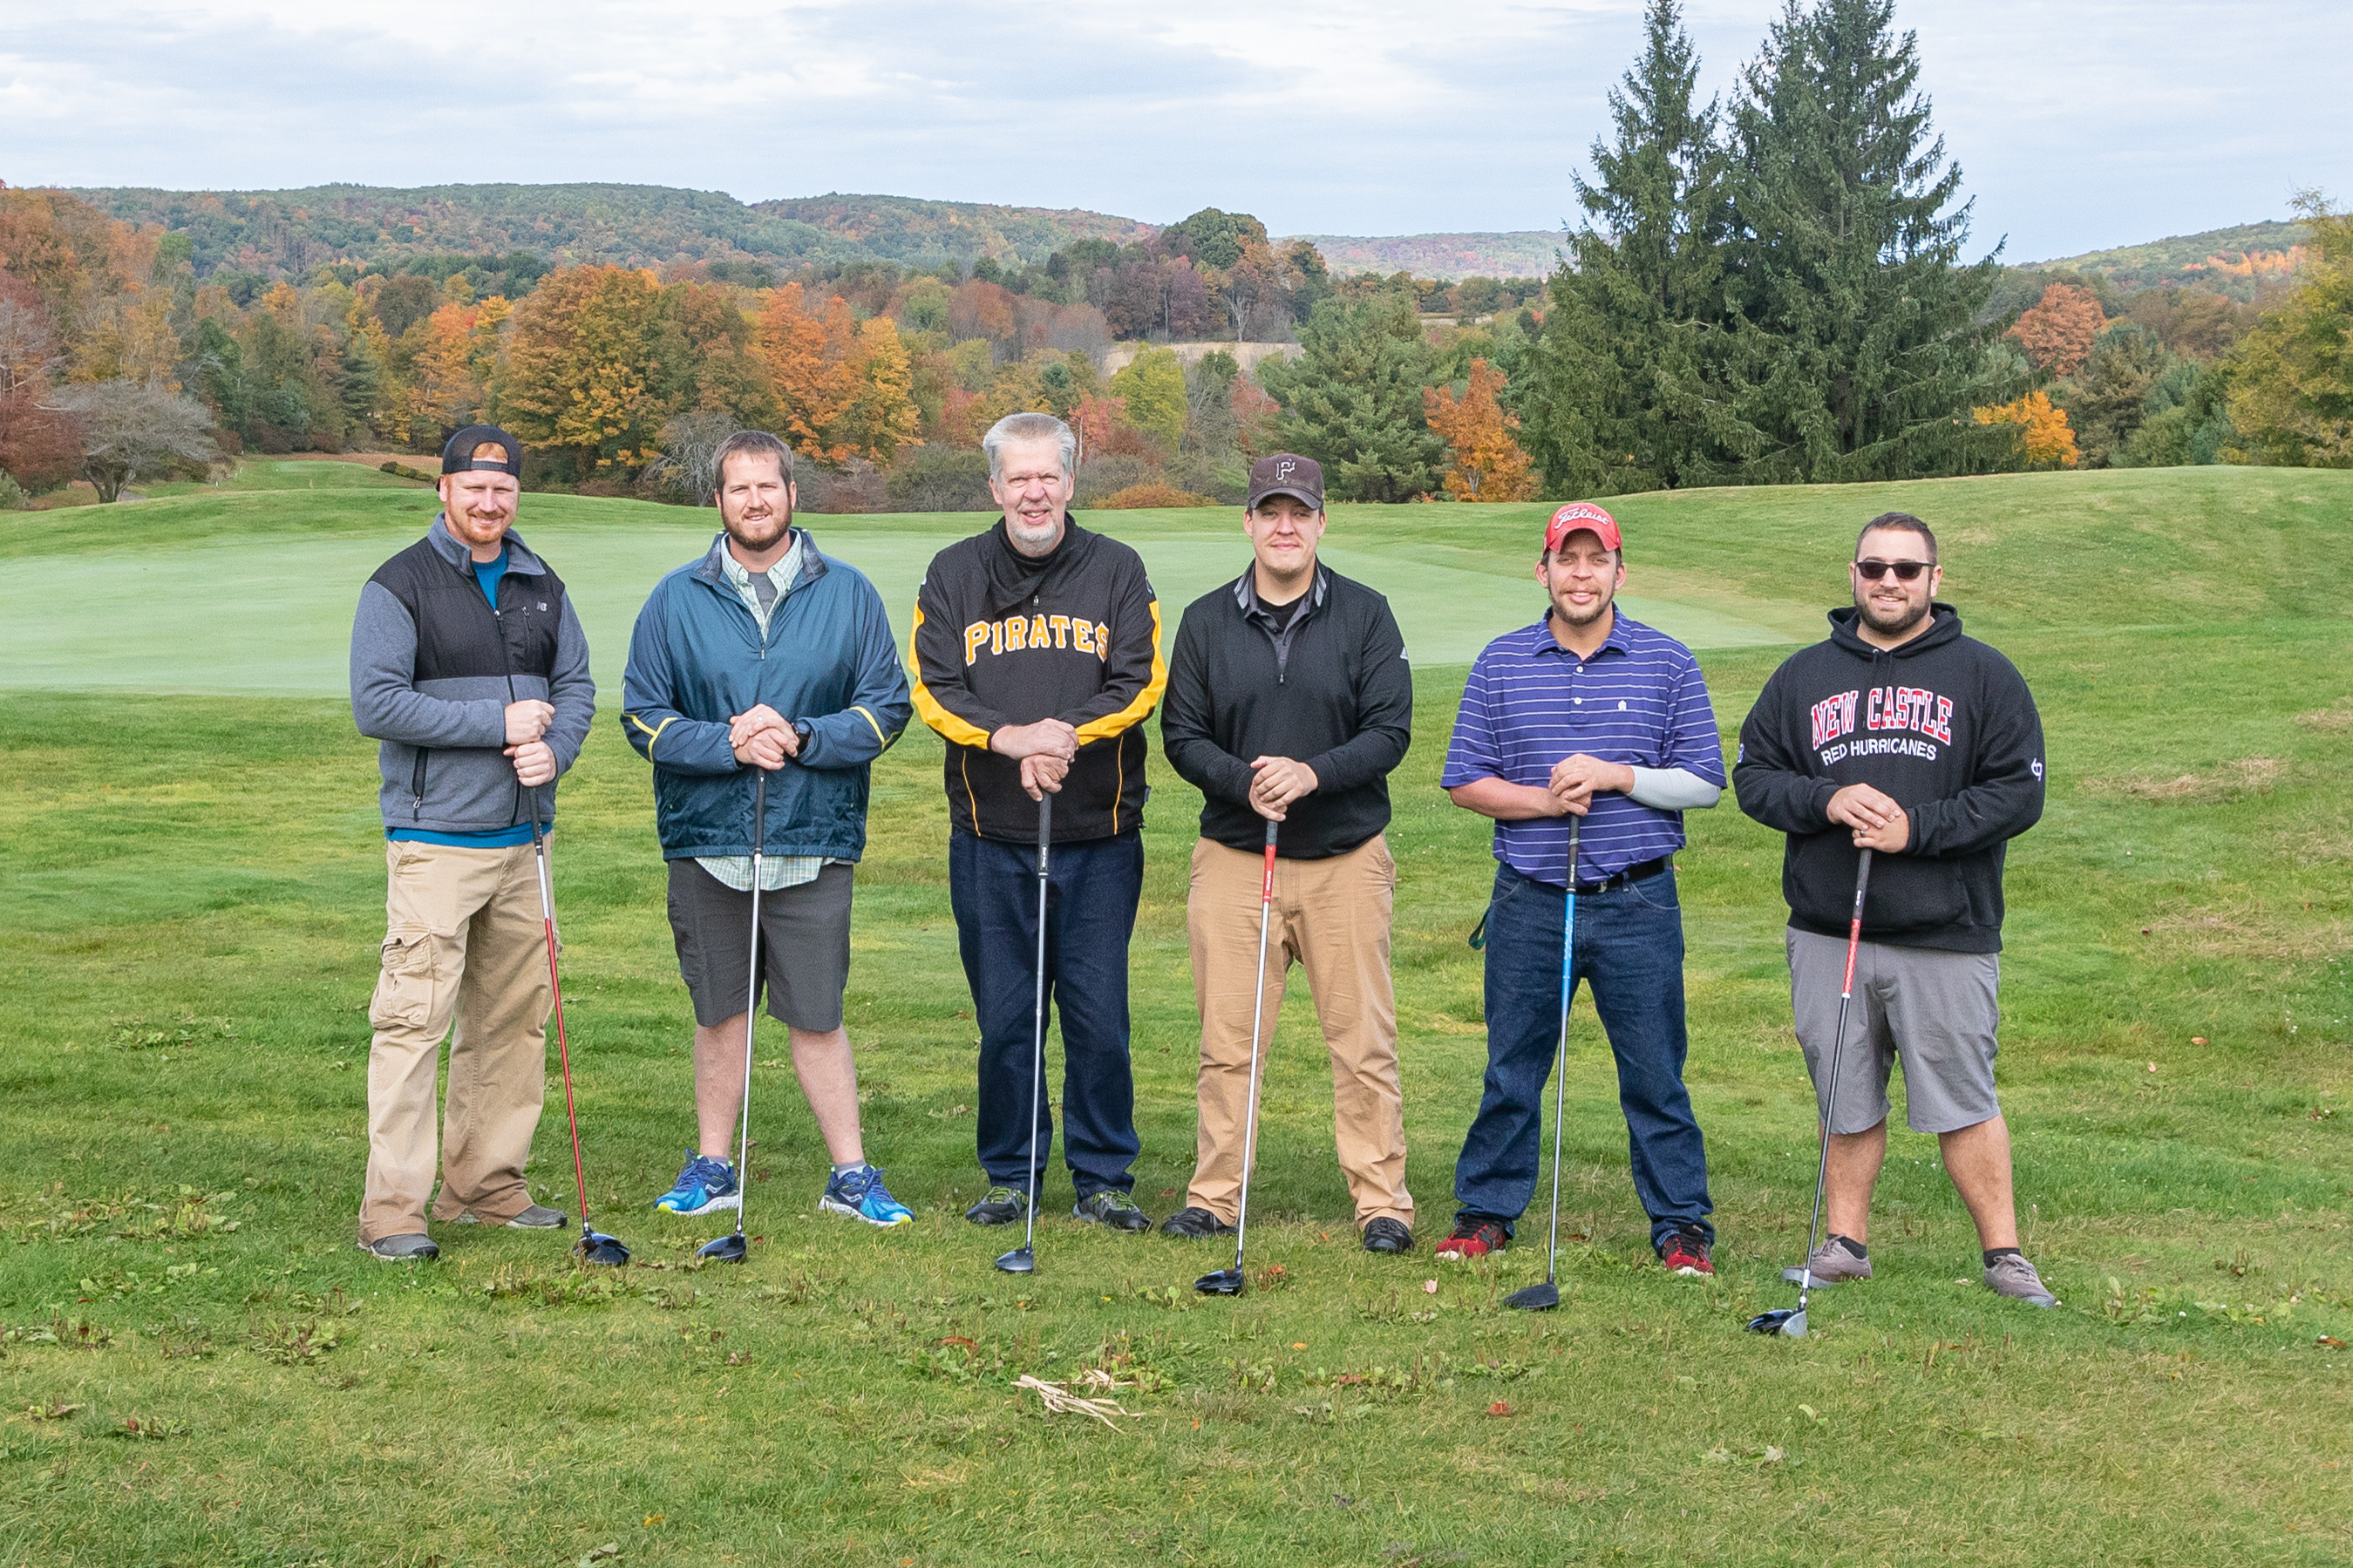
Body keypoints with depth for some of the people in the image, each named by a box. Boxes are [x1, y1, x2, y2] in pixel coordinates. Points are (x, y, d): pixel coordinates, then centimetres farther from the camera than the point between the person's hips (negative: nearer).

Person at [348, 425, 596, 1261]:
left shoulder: (542, 586, 14)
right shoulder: (399, 586, -6)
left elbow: (576, 684, 16)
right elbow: (376, 703, -13)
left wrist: (554, 749, -6)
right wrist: (499, 723, -14)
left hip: (520, 838, 7)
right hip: (434, 840, -6)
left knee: (515, 1017, 10)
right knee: (414, 1018, -10)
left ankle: (486, 1184, 21)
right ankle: (392, 1208, -7)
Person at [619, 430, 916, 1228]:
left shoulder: (847, 593, 4)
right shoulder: (676, 599, 4)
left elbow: (887, 705, 2)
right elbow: (642, 715, 2)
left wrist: (801, 737, -13)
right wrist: (726, 744, -13)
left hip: (814, 842, -1)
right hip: (706, 840, 1)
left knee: (817, 1016, 2)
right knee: (719, 1013, 10)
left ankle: (851, 1175, 11)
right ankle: (712, 1167, 22)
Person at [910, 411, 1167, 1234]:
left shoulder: (1117, 571, 5)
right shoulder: (954, 574, 7)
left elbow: (1140, 684, -3)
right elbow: (933, 689, -2)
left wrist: (1069, 732, -20)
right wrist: (1012, 738, -18)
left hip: (1099, 836, -1)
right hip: (989, 837, 1)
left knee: (1098, 1015, 1)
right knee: (1003, 1017, 6)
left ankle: (1104, 1178, 13)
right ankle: (1009, 1175, 19)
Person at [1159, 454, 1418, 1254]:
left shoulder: (1365, 615, 2)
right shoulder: (1205, 620, 6)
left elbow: (1390, 731, -3)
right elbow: (1182, 737, 5)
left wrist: (1313, 774, -19)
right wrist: (1243, 782, -13)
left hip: (1346, 858, -1)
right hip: (1233, 857, 1)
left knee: (1363, 1040, 1)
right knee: (1228, 1040, 4)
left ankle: (1382, 1201, 9)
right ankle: (1213, 1196, 14)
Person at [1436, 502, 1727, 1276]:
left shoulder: (1667, 663, 3)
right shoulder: (1500, 663, 6)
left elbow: (1707, 782, 1)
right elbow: (1465, 781, 5)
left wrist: (1617, 776, -12)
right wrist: (1545, 801, -11)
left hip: (1637, 901, -1)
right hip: (1529, 902, 1)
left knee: (1655, 1074, 3)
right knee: (1511, 1068, 9)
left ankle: (1681, 1223, 14)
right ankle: (1487, 1210, 22)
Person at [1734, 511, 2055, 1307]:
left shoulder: (1985, 675, 4)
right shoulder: (1803, 676, 12)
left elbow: (2018, 793, -2)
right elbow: (1753, 774, 9)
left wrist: (1917, 828, -14)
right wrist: (1825, 802, -10)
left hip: (1947, 938, -2)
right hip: (1827, 934, 3)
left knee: (1962, 1101, -1)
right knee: (1846, 1098, 9)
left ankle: (2003, 1254, 10)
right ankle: (1845, 1243, 21)